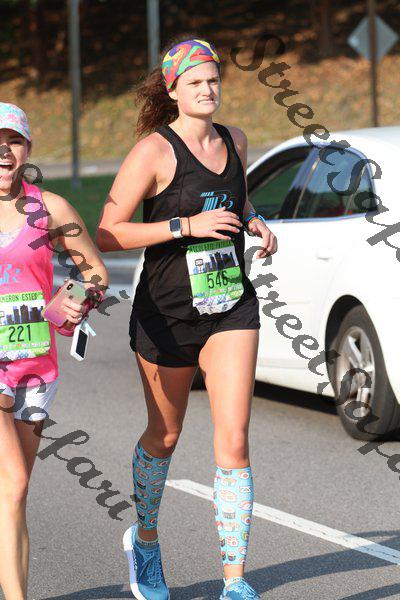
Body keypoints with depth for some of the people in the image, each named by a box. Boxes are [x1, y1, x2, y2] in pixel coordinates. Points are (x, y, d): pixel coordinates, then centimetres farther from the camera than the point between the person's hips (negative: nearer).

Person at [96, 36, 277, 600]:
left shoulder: (234, 141, 6)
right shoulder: (154, 151, -12)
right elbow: (107, 234, -16)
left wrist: (255, 222, 6)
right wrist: (188, 225, -23)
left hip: (232, 308, 3)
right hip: (167, 312, -3)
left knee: (234, 442, -9)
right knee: (164, 437, 15)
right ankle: (145, 542, 43)